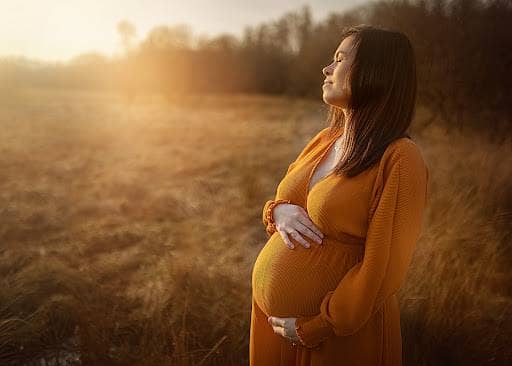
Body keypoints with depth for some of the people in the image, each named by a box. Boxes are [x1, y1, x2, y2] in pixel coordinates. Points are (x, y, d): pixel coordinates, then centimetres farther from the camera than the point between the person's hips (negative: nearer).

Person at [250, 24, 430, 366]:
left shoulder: (400, 159, -19)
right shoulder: (325, 139, 2)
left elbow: (382, 271, -20)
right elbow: (283, 200, 12)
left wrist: (311, 330, -15)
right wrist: (278, 212, -11)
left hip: (337, 336, -6)